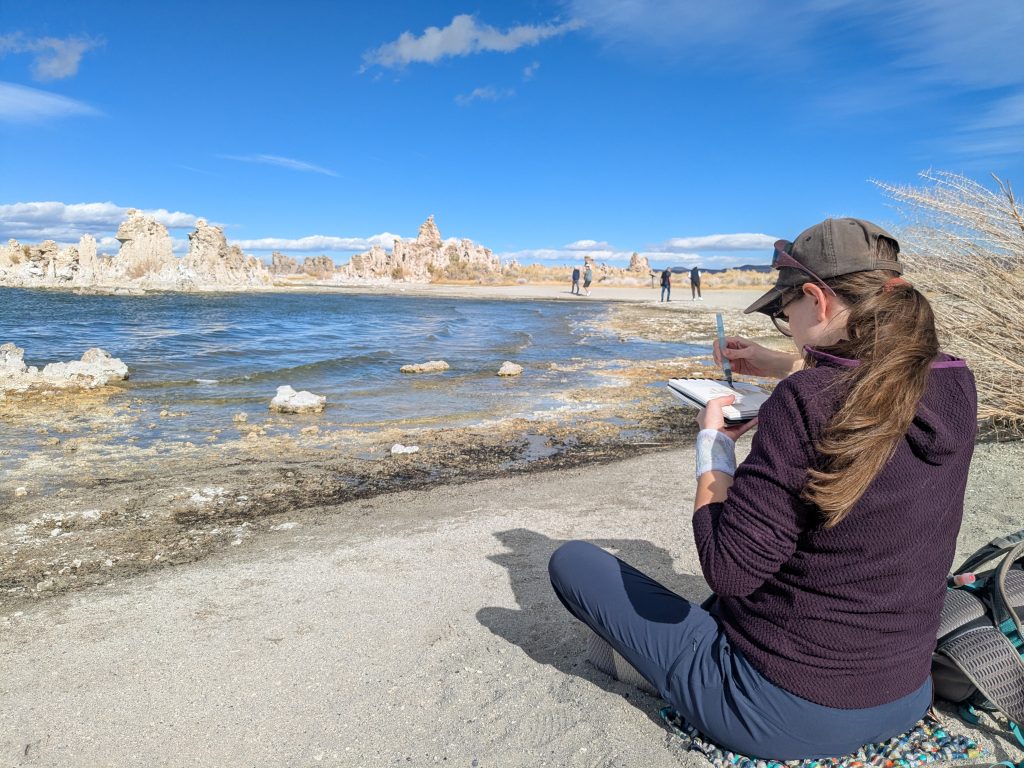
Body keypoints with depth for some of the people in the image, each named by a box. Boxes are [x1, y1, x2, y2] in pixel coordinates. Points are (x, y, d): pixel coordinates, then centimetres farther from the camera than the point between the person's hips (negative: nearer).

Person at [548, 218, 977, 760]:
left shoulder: (805, 400, -28)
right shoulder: (957, 388, -6)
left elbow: (728, 568, -24)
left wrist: (713, 442, -12)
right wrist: (779, 367, 20)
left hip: (783, 717, -7)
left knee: (570, 560, 3)